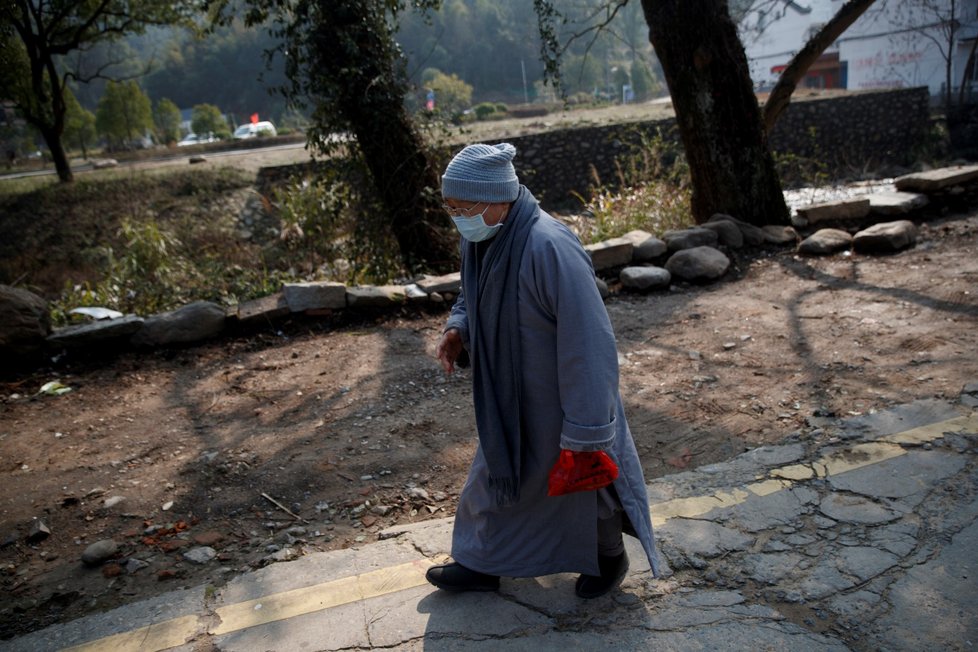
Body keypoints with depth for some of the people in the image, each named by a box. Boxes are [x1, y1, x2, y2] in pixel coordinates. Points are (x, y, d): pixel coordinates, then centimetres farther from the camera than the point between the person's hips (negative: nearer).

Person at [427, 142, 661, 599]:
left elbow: (587, 339, -29)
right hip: (510, 396, 7)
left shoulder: (549, 248, -33)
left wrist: (584, 431, -25)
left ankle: (610, 558, 46)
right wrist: (458, 330, -9)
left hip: (559, 400, -7)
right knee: (497, 474, 22)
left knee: (583, 479, 17)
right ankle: (481, 564, 44)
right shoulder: (479, 238, -6)